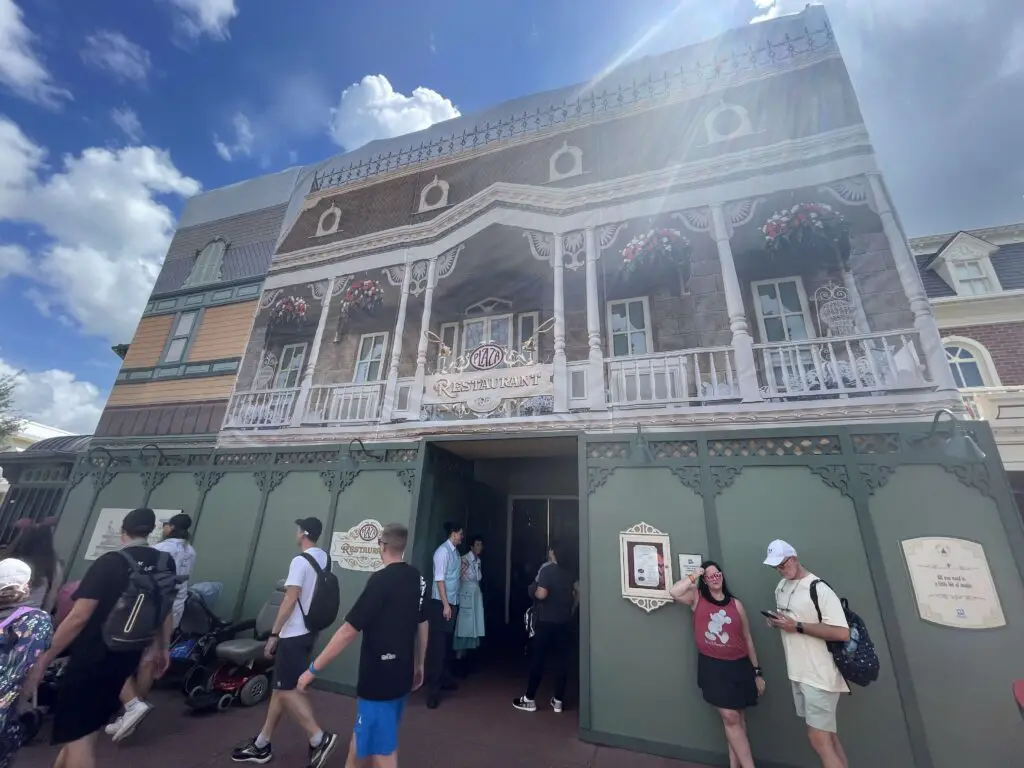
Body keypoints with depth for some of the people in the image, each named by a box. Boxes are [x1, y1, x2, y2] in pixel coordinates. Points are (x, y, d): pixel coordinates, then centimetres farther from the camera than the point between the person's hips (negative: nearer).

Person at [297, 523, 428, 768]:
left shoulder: (381, 580, -22)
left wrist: (313, 669, -9)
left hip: (379, 675, -6)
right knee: (363, 732, 26)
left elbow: (348, 631, -20)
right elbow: (422, 626, 8)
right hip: (402, 673, 7)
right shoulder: (418, 578, -1)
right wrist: (419, 666, 20)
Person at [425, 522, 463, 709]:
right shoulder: (443, 551, -16)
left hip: (453, 603, 8)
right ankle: (433, 690, 4)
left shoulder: (455, 552, 10)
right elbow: (439, 579, -18)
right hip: (441, 604, -8)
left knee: (447, 644, 18)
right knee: (437, 645, -3)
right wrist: (445, 605, -19)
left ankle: (445, 679, 31)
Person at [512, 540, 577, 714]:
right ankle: (558, 701, 19)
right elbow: (578, 593, 8)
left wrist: (534, 591, -3)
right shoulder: (569, 572, 6)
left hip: (546, 622, -5)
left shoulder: (547, 569, -14)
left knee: (538, 660, 4)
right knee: (562, 661, 11)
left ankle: (529, 700, 13)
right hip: (565, 622, 6)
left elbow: (541, 594, -23)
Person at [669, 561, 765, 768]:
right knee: (730, 718, -1)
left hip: (738, 666, 3)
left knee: (738, 717, 12)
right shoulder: (697, 598, -3)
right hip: (712, 666, -2)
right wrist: (694, 576, -15)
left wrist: (757, 672, 9)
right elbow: (674, 592, -23)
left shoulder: (736, 604, 2)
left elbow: (748, 639, 8)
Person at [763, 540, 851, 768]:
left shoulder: (818, 588, -17)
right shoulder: (781, 587, 8)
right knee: (828, 736, 17)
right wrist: (777, 621, -2)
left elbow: (842, 633, -22)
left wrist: (797, 626, -23)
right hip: (798, 672, 7)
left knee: (819, 740, -1)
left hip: (819, 675, -7)